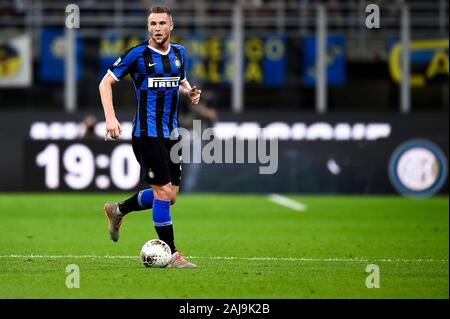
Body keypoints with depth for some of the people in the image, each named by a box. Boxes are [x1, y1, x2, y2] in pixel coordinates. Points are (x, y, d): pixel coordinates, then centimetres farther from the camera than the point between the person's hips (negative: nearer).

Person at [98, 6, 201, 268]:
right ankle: (171, 255, -2)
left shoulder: (179, 53, 9)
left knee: (170, 195, 10)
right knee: (164, 191, -10)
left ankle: (118, 210, 33)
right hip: (147, 134, -7)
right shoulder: (137, 54, -8)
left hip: (171, 133, 7)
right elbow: (106, 83, -3)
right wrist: (111, 118, -14)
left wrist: (189, 91, 4)